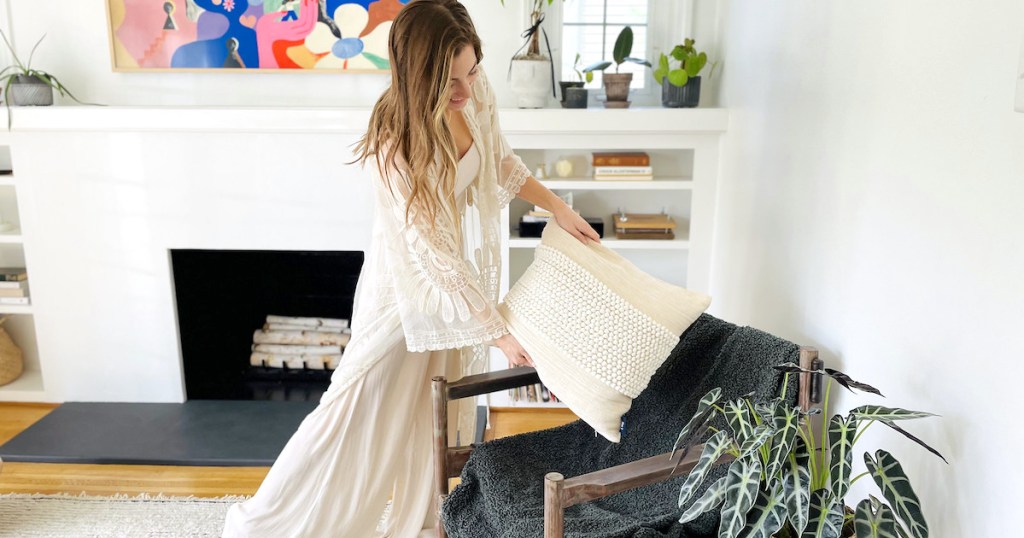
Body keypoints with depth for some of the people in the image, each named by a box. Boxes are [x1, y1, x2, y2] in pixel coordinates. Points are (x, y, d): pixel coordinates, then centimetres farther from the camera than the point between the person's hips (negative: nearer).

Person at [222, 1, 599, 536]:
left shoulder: (476, 93, -13)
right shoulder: (397, 149, -32)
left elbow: (500, 160, 8)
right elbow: (436, 258, -30)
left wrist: (556, 205, 0)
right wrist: (499, 332, -29)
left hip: (465, 273, 6)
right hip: (412, 283, -6)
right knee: (362, 406, 4)